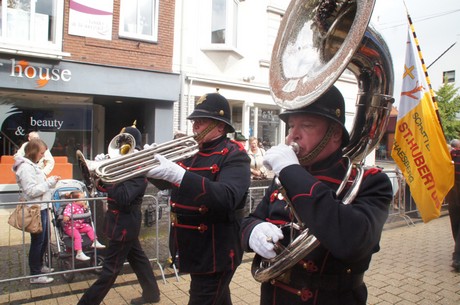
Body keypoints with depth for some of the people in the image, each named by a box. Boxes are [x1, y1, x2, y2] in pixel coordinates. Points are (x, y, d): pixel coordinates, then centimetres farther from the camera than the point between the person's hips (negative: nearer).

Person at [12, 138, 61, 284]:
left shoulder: (32, 165, 12)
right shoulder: (25, 167, -18)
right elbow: (32, 191, -23)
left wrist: (51, 181, 0)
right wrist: (50, 182, -18)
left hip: (42, 207, 10)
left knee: (44, 239, 20)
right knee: (37, 241, 0)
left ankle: (39, 265, 37)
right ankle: (35, 275, 12)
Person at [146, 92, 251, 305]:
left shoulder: (234, 156, -17)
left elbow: (226, 198, -34)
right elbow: (165, 183, 14)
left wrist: (178, 174, -42)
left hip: (215, 253, -7)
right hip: (193, 248, 7)